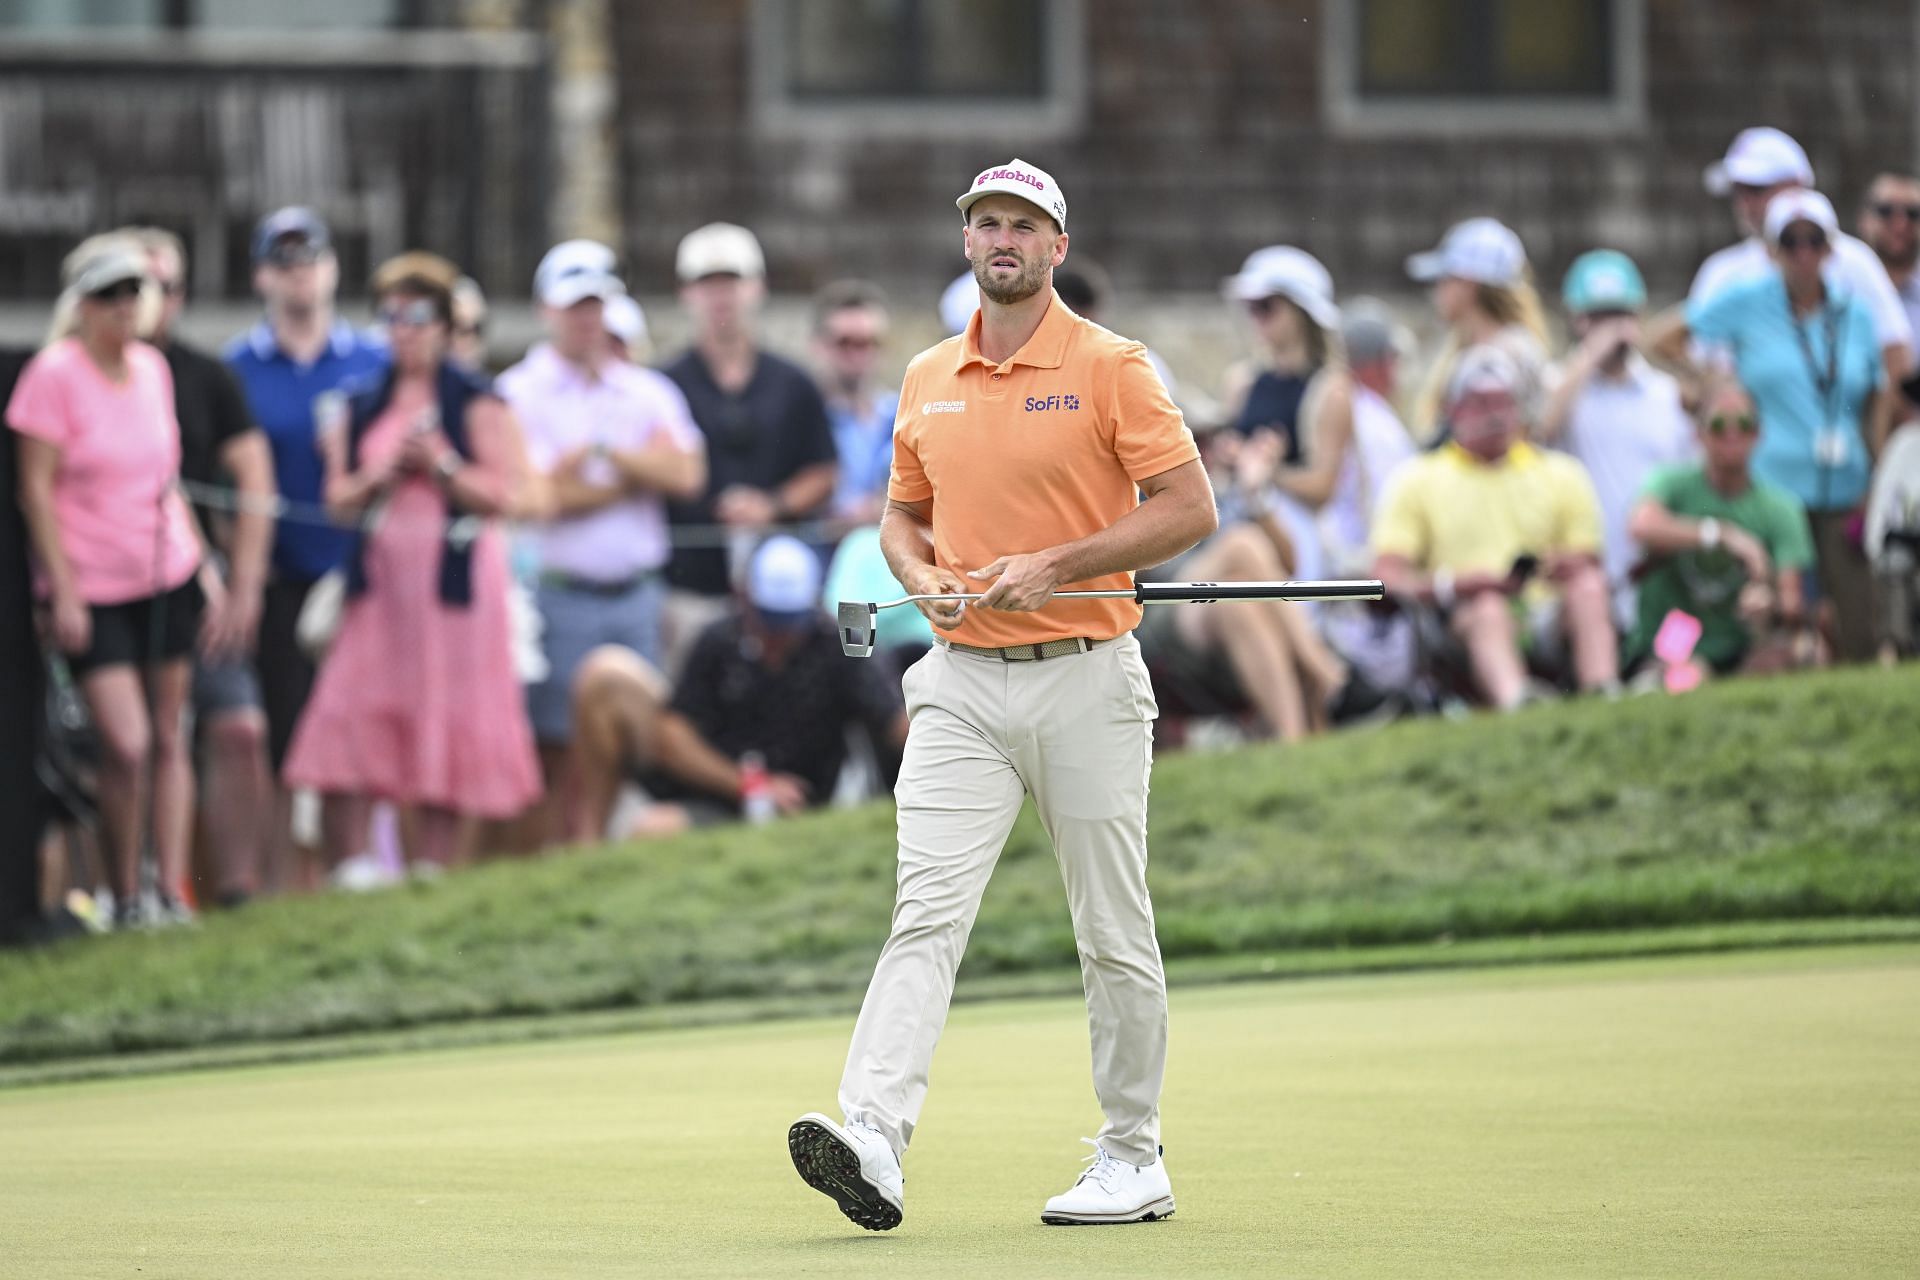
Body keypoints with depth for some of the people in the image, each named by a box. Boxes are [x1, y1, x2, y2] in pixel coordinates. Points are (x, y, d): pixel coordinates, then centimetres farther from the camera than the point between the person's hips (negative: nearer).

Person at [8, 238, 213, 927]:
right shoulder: (54, 374, -11)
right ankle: (125, 899, 3)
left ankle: (173, 894, 8)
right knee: (127, 745, -12)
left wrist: (204, 569, 14)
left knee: (169, 740, 5)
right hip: (93, 587, -5)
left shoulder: (151, 367, 6)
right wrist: (62, 592, -13)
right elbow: (36, 490, -10)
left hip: (168, 579, 6)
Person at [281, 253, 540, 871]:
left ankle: (432, 872, 2)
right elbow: (338, 496, 12)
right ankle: (345, 867, -5)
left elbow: (499, 492, -4)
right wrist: (379, 476, -6)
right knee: (354, 716, -7)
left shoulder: (477, 402, 2)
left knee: (445, 725, -3)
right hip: (380, 577, 4)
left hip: (452, 579, -4)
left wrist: (440, 465, -15)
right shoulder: (362, 407, 14)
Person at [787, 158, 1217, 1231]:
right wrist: (922, 574, 0)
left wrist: (1054, 564, -16)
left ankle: (1134, 1160, 17)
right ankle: (873, 1142, -25)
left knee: (1114, 933, 4)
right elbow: (904, 515, 23)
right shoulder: (928, 380, 12)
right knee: (926, 914, -12)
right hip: (962, 684, 3)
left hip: (1084, 677, -3)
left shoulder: (1110, 368, -4)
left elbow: (1190, 507, -9)